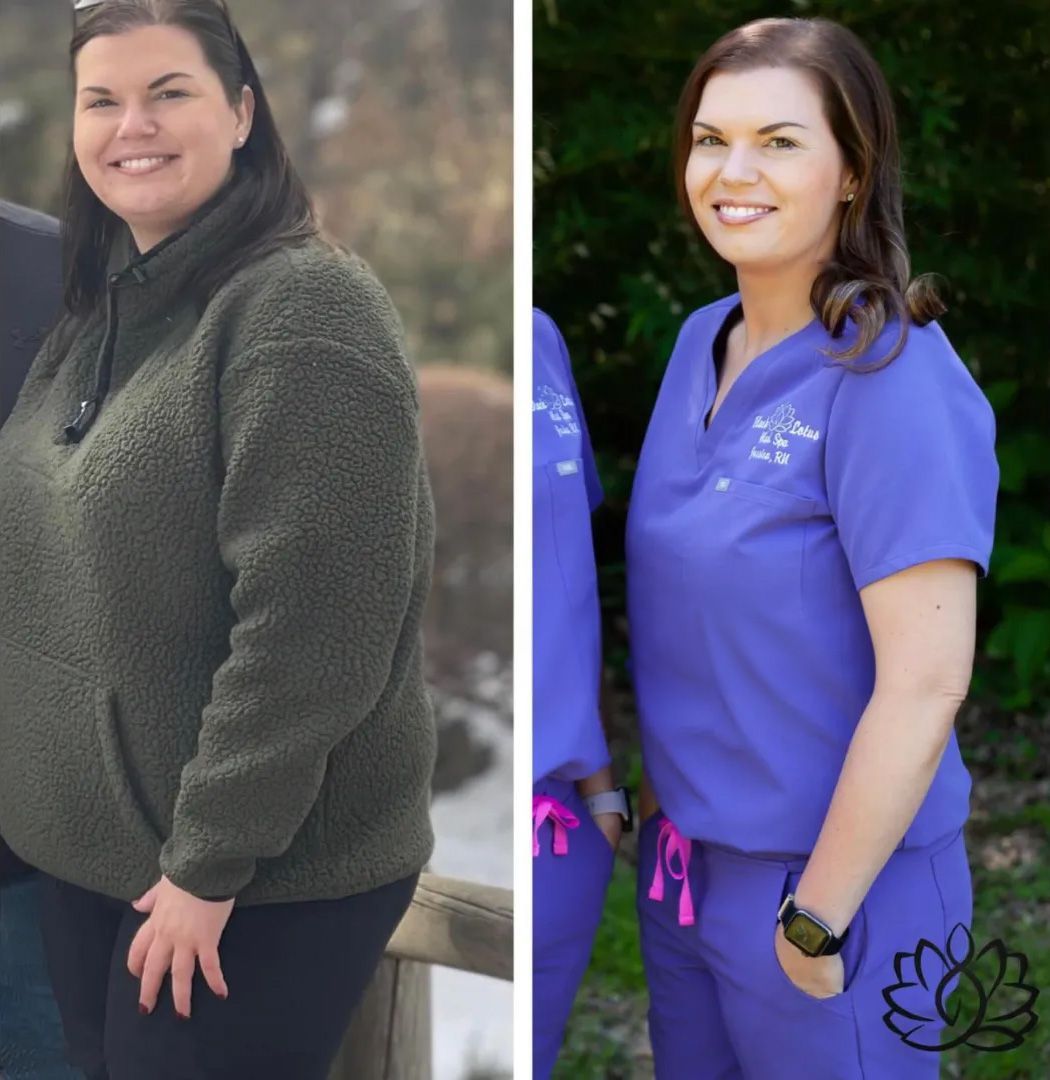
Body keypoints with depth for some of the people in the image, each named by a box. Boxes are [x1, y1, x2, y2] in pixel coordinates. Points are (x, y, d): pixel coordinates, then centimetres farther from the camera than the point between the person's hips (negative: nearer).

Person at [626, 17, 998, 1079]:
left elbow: (926, 681, -22)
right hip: (681, 859, 7)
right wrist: (664, 801, 11)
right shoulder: (703, 338, 3)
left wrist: (816, 920, -18)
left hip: (834, 878, -7)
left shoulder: (894, 377, -19)